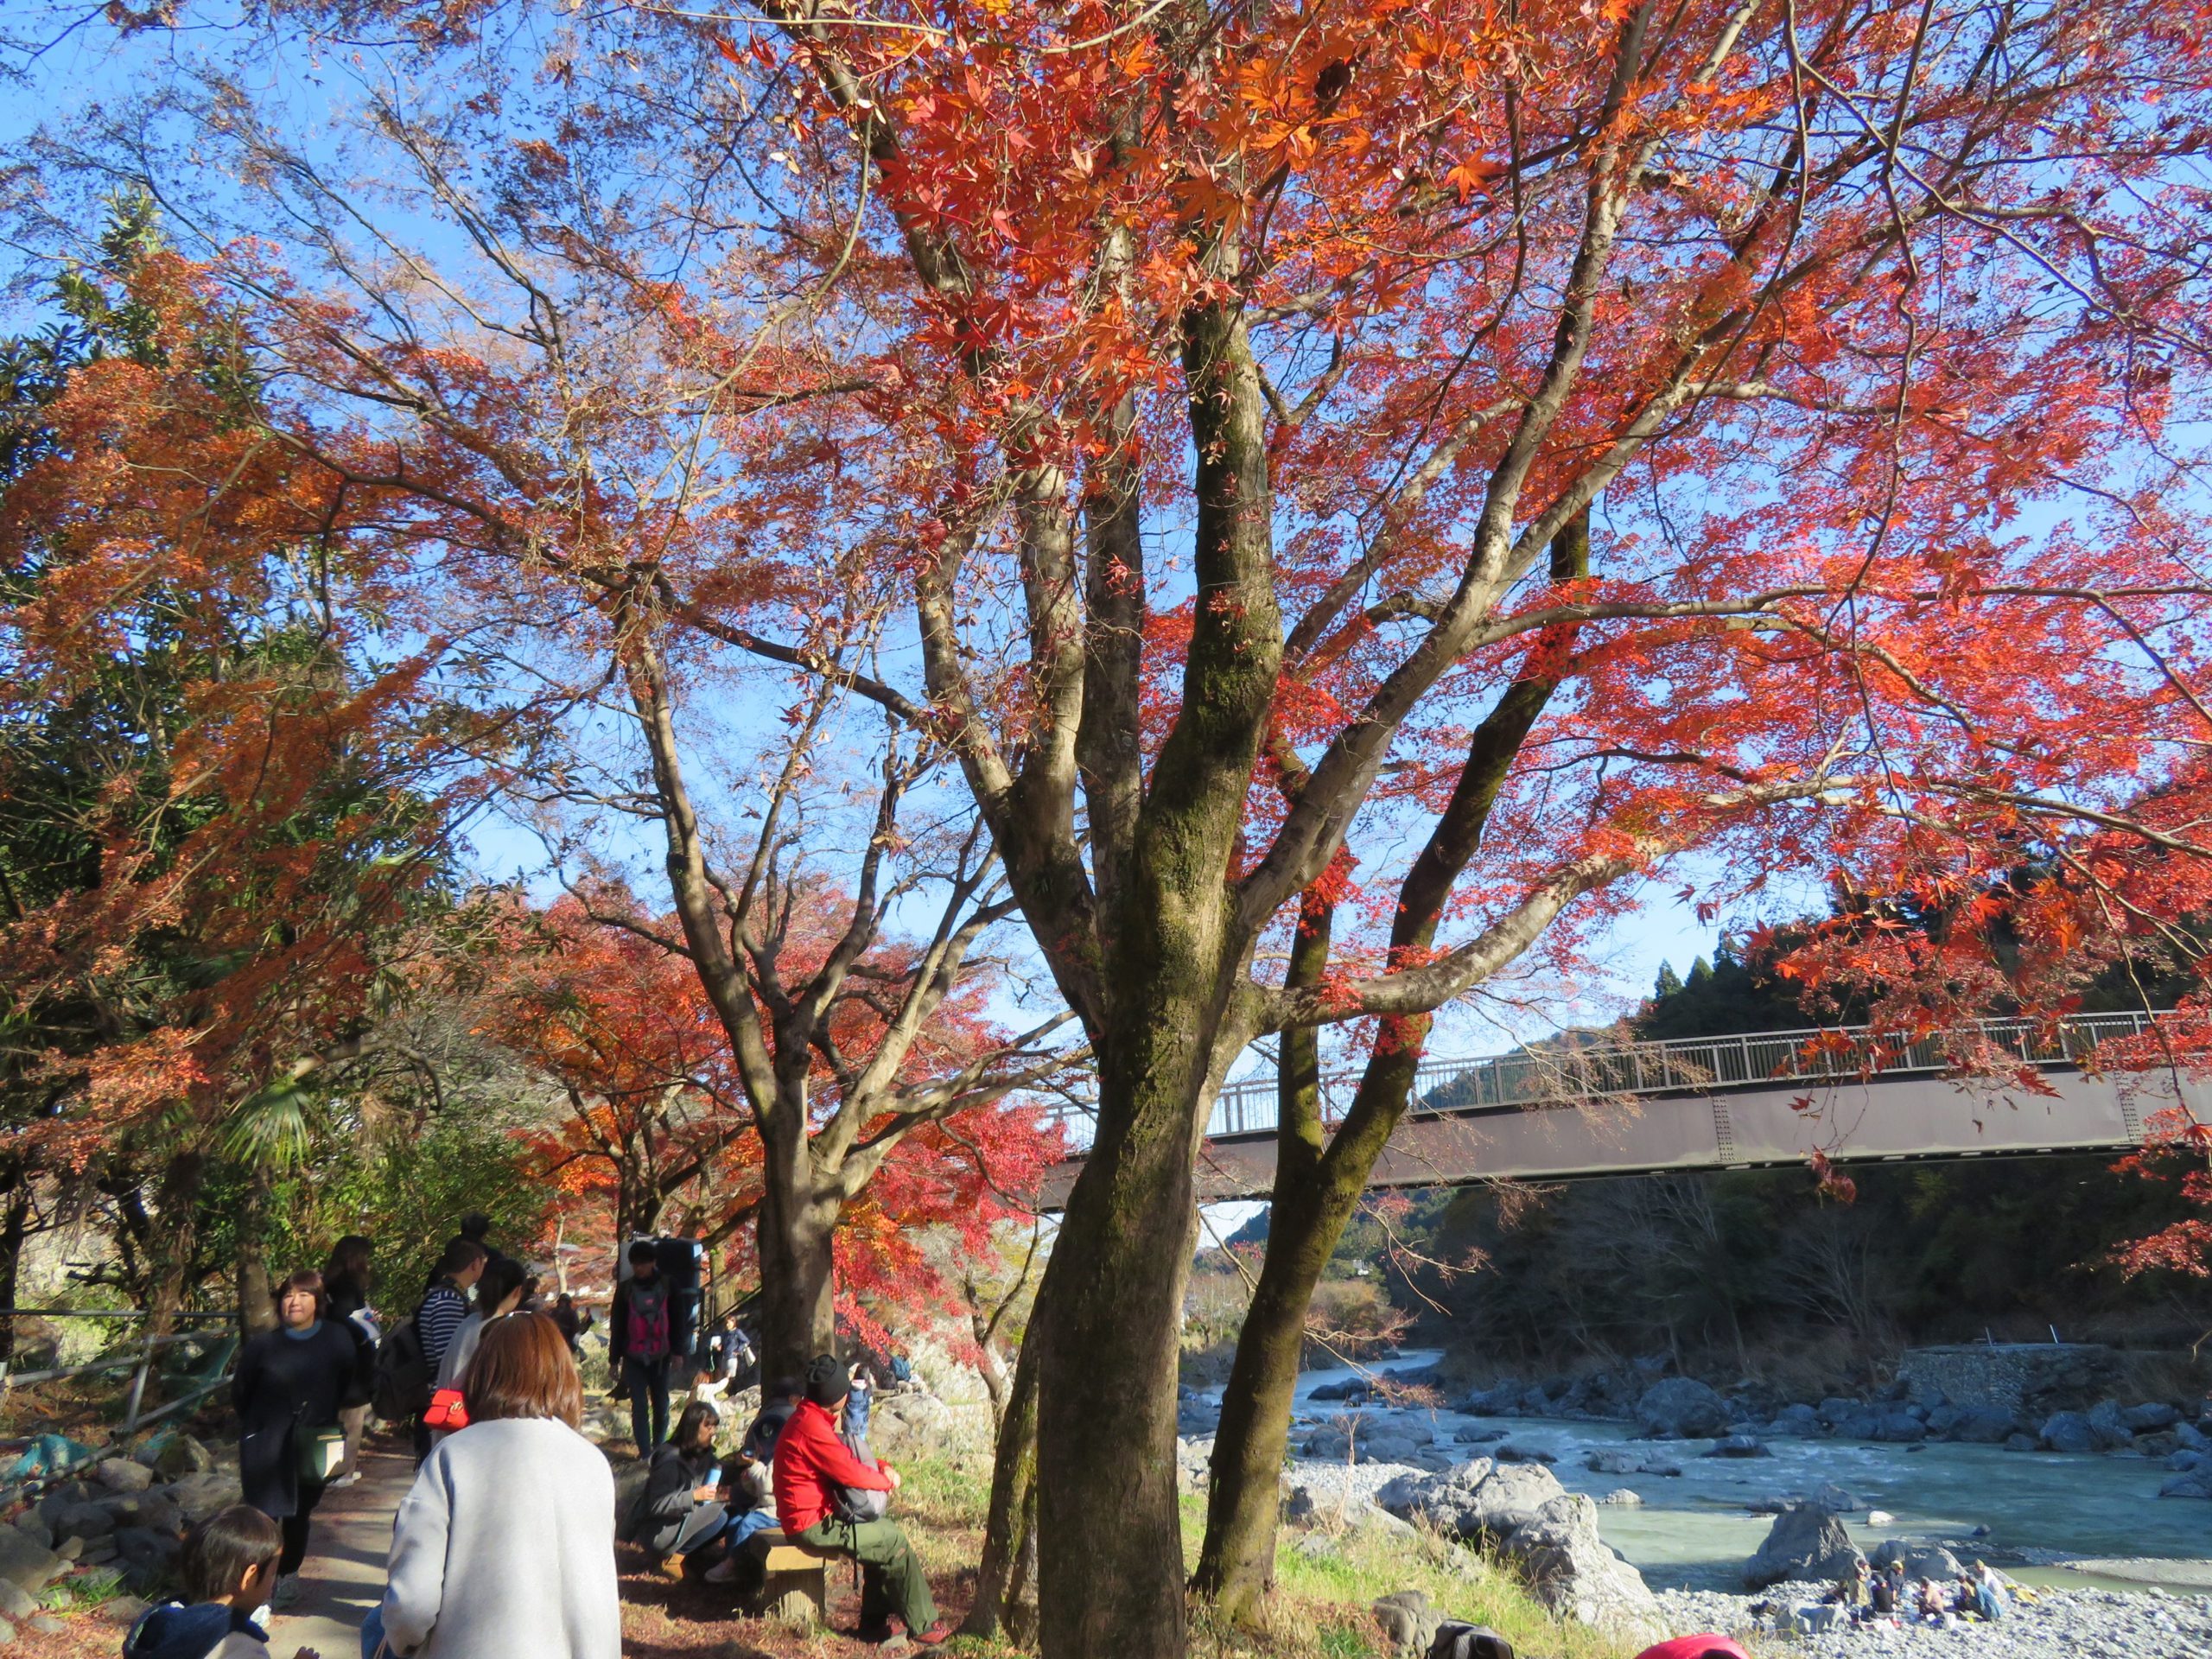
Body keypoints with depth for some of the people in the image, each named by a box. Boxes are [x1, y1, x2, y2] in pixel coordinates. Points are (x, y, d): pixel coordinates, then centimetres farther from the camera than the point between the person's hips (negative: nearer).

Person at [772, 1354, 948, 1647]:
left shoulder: (808, 1417, 11)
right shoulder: (812, 1427, -24)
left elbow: (847, 1458, 19)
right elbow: (851, 1472, -22)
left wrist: (882, 1468, 3)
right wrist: (888, 1480, -4)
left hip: (814, 1517, 10)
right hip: (813, 1526, -10)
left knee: (884, 1532, 16)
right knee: (894, 1542, -6)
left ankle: (874, 1623, 18)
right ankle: (922, 1626, 3)